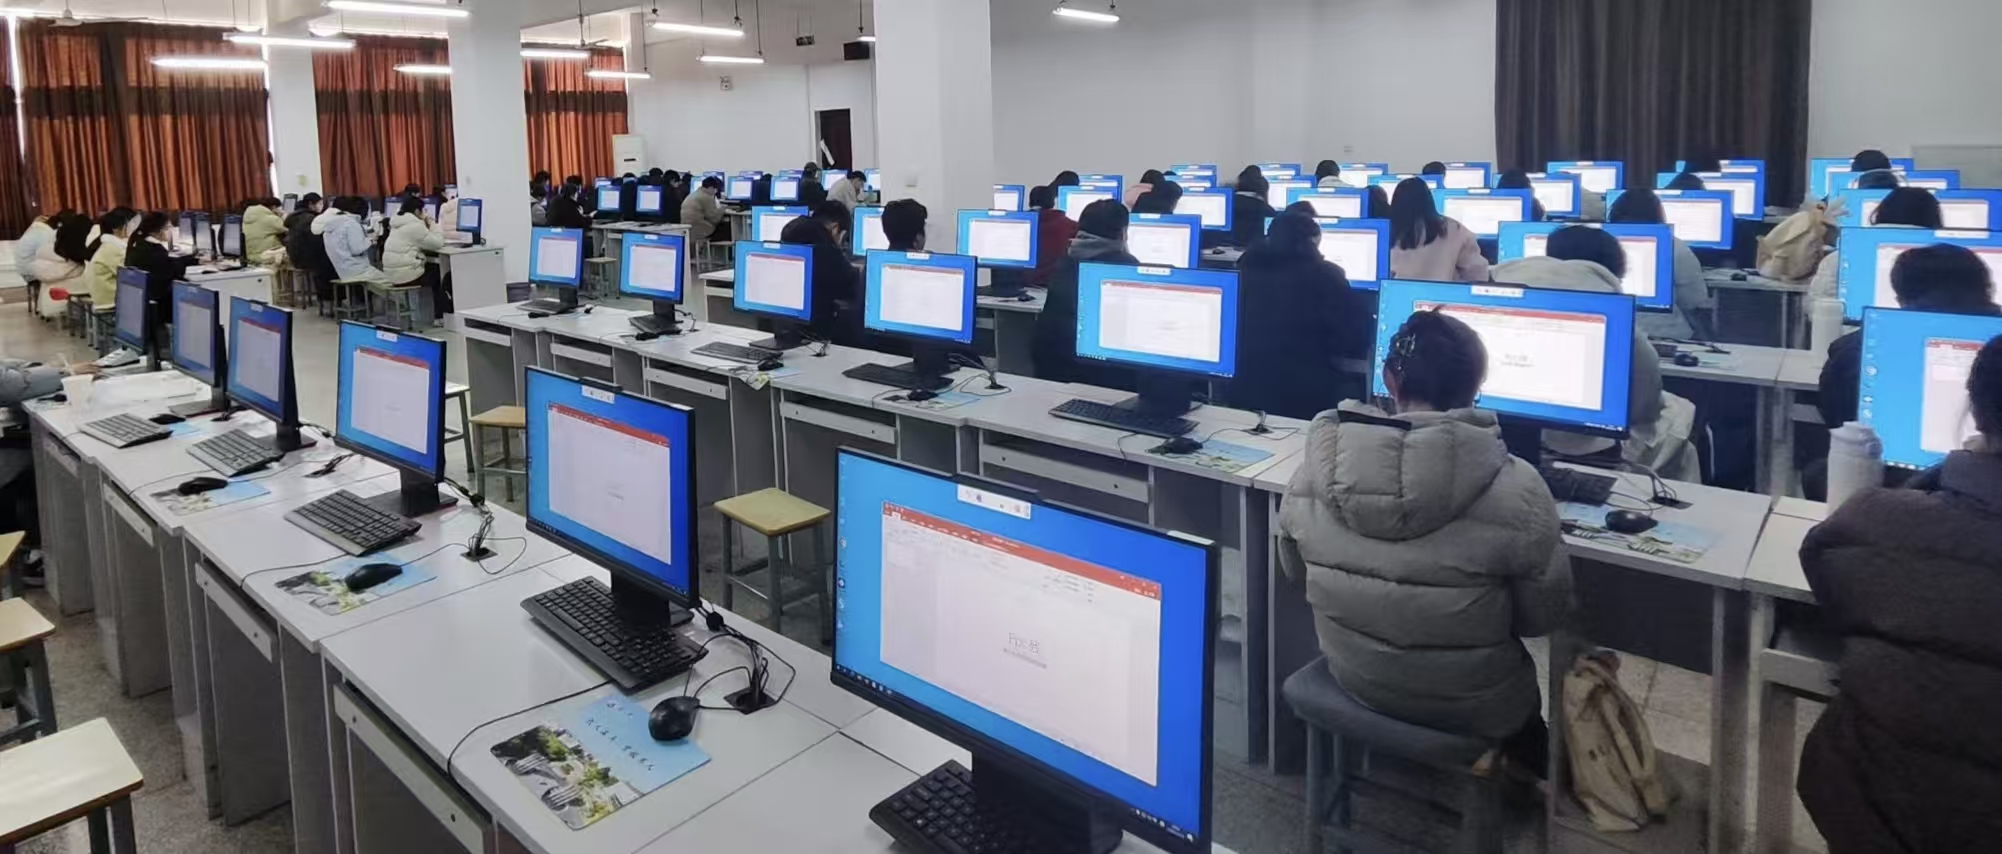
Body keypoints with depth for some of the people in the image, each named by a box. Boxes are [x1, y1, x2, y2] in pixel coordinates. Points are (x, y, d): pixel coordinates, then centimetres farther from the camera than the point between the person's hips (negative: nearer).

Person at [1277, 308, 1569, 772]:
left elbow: (1293, 568, 1)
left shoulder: (1315, 470, -17)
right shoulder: (1515, 490, -27)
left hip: (1350, 676, 4)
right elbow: (1543, 615, -12)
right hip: (1467, 705, -3)